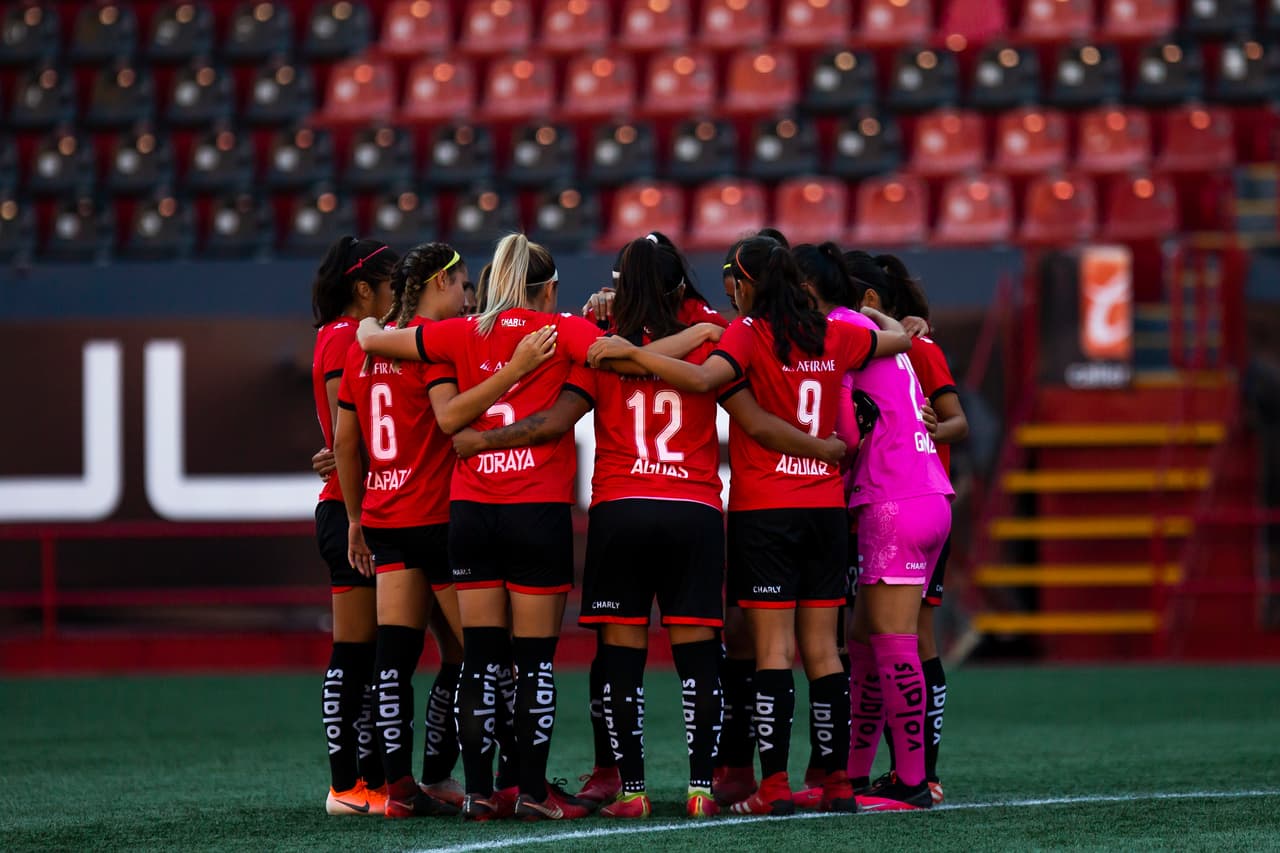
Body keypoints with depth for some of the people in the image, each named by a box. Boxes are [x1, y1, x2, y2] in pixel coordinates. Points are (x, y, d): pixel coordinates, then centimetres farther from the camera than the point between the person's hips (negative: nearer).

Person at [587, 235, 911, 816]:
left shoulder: (749, 333, -9)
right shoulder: (833, 337, 8)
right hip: (824, 505, 5)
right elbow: (899, 338, 26)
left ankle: (774, 785, -11)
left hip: (763, 510, -5)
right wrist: (874, 313, 46)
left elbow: (702, 378, -28)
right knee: (822, 650, 8)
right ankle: (837, 782, 8)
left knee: (773, 647, -7)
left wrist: (630, 352, -23)